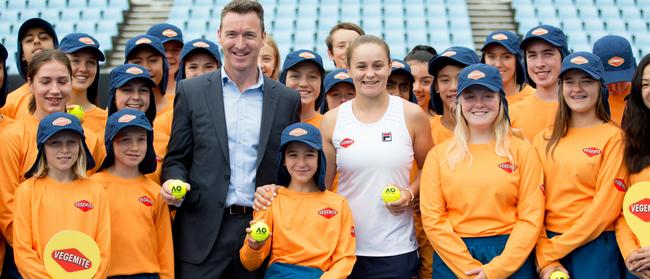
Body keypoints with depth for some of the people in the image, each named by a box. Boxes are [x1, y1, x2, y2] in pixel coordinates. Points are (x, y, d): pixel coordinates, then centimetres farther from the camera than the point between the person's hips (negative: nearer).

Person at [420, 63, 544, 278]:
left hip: (511, 259, 0)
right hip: (452, 259, 0)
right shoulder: (439, 155, 3)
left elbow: (531, 218, -3)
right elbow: (432, 219, -3)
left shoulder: (522, 151, 2)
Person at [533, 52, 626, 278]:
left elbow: (605, 207, -10)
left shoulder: (613, 137, -5)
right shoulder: (545, 139, 6)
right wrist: (544, 260, -8)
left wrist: (553, 250, -11)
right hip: (547, 244, 3)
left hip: (594, 248, -3)